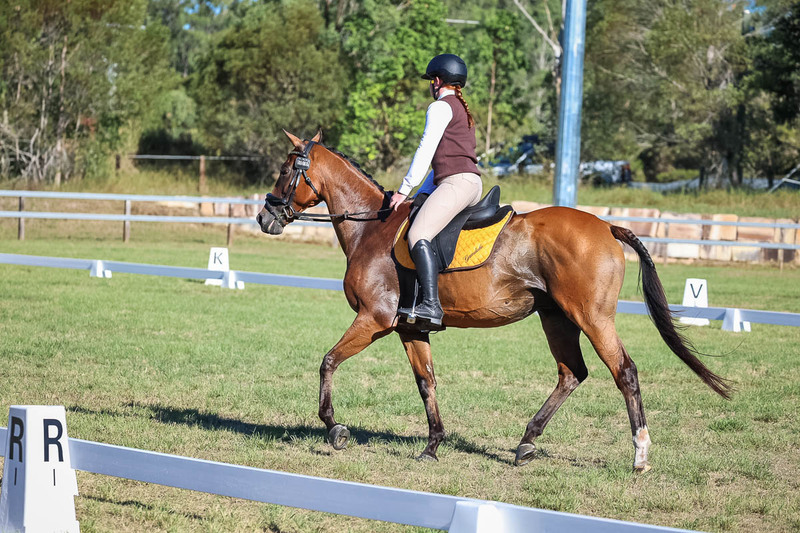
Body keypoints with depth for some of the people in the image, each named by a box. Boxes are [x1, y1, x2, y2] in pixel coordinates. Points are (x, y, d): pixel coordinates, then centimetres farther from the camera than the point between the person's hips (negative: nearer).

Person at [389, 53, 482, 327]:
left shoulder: (441, 107, -1)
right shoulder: (462, 110, 28)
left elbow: (426, 151, -9)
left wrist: (405, 190, -7)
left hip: (458, 182, -11)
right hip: (472, 183, 11)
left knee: (418, 236, -24)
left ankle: (431, 305, -39)